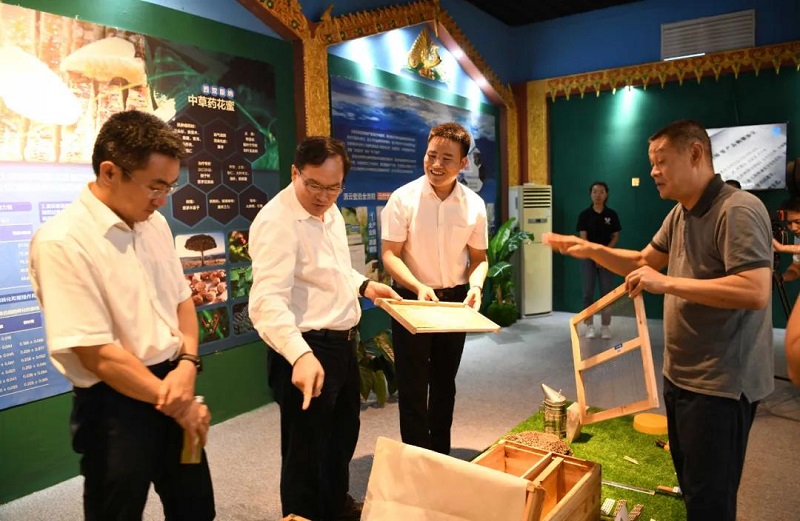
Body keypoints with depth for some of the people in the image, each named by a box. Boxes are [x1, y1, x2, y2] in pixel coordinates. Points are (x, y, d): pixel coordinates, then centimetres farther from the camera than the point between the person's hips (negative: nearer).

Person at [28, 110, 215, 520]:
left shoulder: (154, 224, 2)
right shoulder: (62, 242, -20)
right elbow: (96, 353, -21)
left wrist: (187, 364, -9)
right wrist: (176, 405, -14)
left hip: (172, 386, 7)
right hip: (114, 404, -6)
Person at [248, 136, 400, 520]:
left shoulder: (330, 212, 8)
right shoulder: (276, 221, -22)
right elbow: (267, 301, -32)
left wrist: (363, 284, 6)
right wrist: (300, 355, -45)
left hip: (342, 343, 10)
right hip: (306, 351, -10)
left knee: (343, 434, 26)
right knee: (308, 450, 8)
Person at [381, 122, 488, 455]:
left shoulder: (474, 204, -4)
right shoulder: (404, 198, -13)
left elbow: (478, 257, 4)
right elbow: (390, 254, -14)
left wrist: (475, 286, -16)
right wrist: (418, 287, -28)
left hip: (454, 301, 4)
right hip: (411, 299, -3)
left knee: (445, 383, 17)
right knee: (413, 386, 4)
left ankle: (441, 456, 35)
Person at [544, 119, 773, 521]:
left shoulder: (738, 210, -20)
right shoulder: (679, 214, 9)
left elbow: (755, 292, -30)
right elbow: (643, 262, 16)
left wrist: (666, 284, -28)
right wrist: (591, 250, 1)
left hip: (720, 383, -9)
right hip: (680, 375, 9)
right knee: (689, 486, 24)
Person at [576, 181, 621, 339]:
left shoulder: (612, 214, 3)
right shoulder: (585, 214, -1)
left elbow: (616, 236, 4)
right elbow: (583, 238, -5)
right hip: (588, 257, -1)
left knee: (607, 292, 1)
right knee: (588, 292, -1)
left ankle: (605, 326, 10)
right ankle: (589, 326, 8)